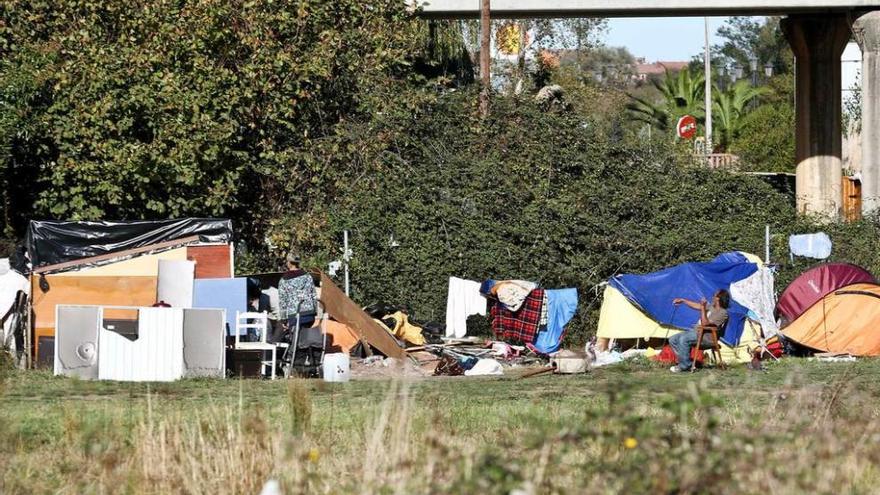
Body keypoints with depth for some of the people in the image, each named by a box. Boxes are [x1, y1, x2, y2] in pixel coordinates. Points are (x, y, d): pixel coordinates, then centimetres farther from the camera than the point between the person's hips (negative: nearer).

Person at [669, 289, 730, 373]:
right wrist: (682, 300, 28)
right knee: (673, 340, 0)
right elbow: (697, 306, 27)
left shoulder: (722, 313, -15)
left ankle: (684, 366, -20)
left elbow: (705, 324, -22)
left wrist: (703, 308, -26)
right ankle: (683, 362, -1)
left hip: (706, 337, -10)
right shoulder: (712, 307, 15)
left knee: (683, 339, -33)